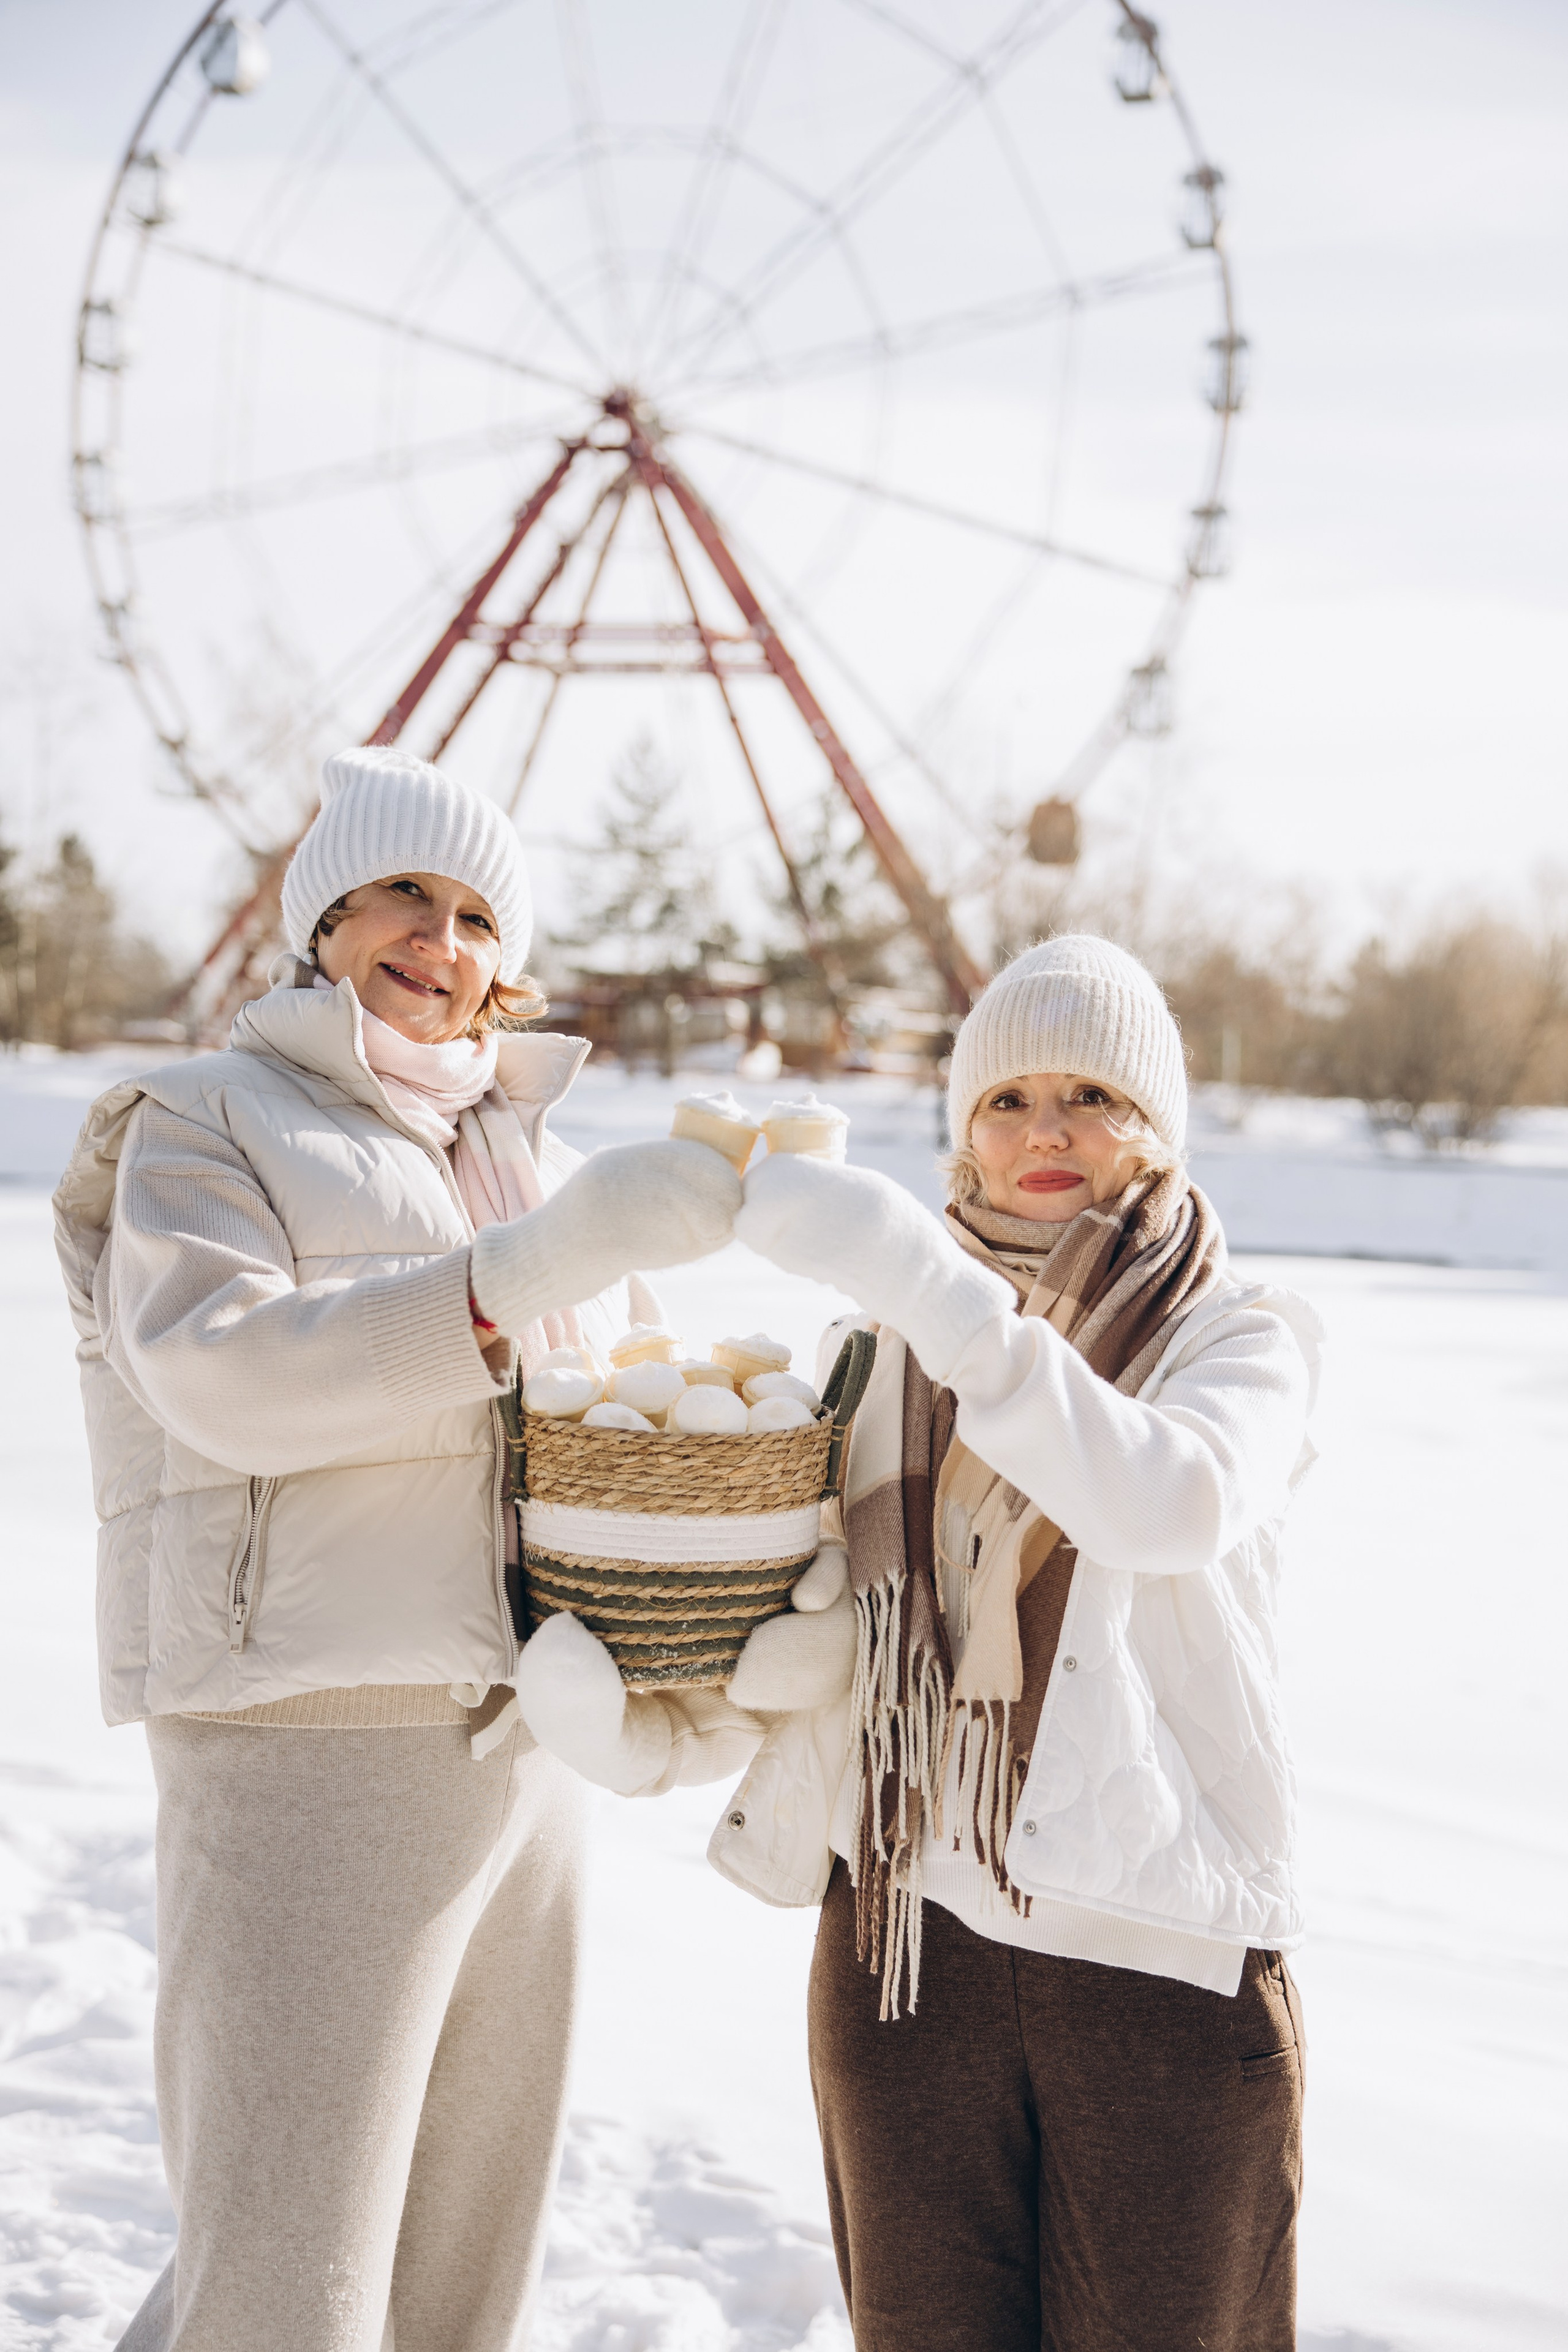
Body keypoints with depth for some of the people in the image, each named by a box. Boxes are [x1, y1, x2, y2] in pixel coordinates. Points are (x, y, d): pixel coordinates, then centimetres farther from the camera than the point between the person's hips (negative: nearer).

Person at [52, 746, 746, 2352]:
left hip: (525, 1752, 7)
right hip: (304, 1744, -6)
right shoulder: (204, 1127, 0)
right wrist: (530, 1268, -29)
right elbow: (224, 1375, -20)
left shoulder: (531, 1155, 18)